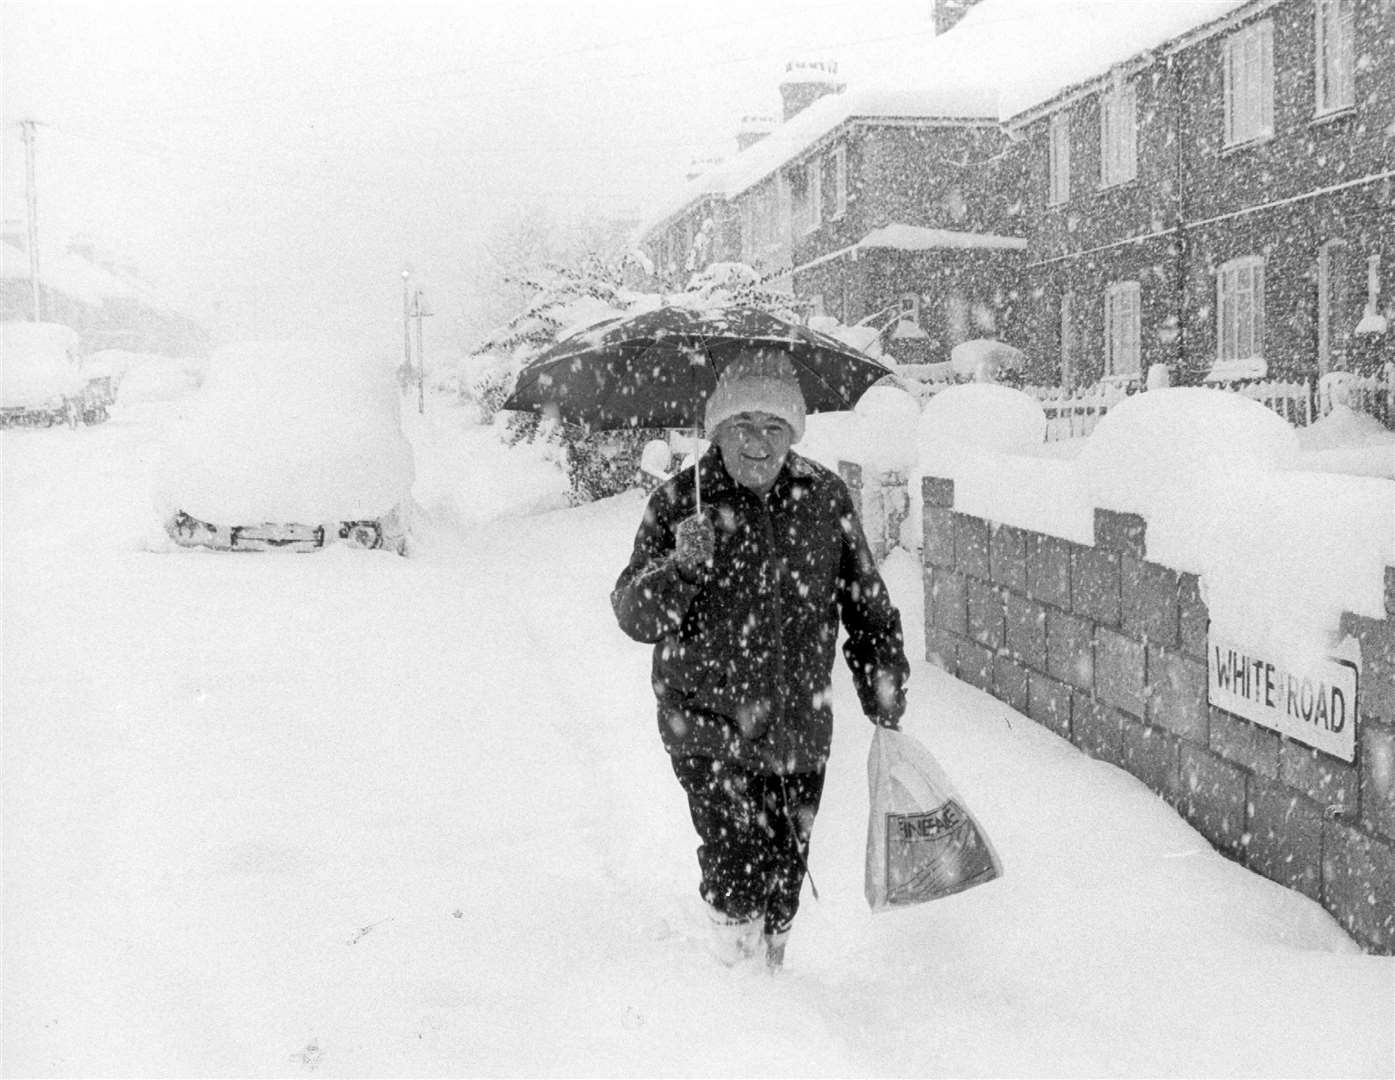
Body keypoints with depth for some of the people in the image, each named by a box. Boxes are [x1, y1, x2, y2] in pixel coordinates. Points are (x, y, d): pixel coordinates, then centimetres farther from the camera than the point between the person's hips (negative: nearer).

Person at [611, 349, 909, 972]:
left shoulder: (826, 500, 0)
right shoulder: (680, 503, -6)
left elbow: (867, 605, 12)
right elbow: (633, 615, -9)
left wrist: (885, 695, 11)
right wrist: (679, 566, -27)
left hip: (799, 730, 3)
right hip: (708, 727, -3)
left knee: (785, 873, 13)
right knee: (737, 869, -11)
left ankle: (771, 964, 38)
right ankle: (732, 968, 16)